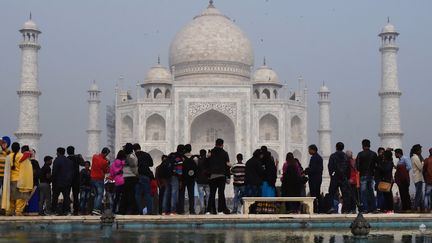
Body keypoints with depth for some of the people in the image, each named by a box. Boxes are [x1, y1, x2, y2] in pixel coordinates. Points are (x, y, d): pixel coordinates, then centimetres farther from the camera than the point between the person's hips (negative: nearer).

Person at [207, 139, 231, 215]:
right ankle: (221, 210, -5)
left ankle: (211, 210, 3)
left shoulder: (211, 153, 6)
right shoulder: (224, 153, 0)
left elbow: (208, 165, 7)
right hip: (222, 175, -2)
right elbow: (227, 165, -2)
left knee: (212, 193, 6)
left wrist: (208, 174, 15)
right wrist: (228, 176, 2)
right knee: (221, 193, -1)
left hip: (212, 176, 2)